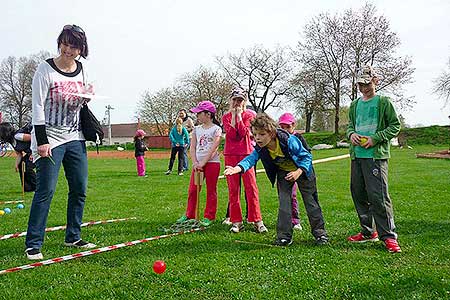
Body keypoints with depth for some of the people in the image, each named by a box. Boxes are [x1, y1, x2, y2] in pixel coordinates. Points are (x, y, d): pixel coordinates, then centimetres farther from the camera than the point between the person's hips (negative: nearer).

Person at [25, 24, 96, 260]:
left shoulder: (81, 70, 7)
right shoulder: (46, 69, -10)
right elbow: (37, 106, -12)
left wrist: (86, 98, -3)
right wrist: (42, 141, -18)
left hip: (75, 138, 6)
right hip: (50, 138, -6)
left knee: (79, 189, 7)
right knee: (45, 191, -8)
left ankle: (73, 237, 22)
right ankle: (33, 244, 3)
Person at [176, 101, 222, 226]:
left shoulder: (216, 129, -4)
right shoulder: (196, 129, 12)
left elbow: (213, 149, -12)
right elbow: (192, 148, 7)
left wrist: (203, 163, -17)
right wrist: (195, 163, -7)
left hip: (212, 162, -5)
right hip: (198, 164, 5)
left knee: (211, 191, 3)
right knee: (192, 190, 7)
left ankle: (209, 217, 11)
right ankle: (189, 215, 19)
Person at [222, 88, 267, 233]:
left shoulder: (249, 115, 5)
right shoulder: (226, 117, 9)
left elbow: (243, 133, -11)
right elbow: (231, 135, -8)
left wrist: (239, 115, -8)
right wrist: (233, 115, -8)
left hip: (246, 152, -2)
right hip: (230, 155, 2)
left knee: (251, 186, -7)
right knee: (233, 188, 1)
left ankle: (257, 220, -2)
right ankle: (236, 221, 7)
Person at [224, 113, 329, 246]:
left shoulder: (289, 141, -35)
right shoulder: (260, 149, -23)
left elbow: (307, 156, -23)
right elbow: (251, 158, -38)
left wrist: (298, 172, -35)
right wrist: (238, 168, -58)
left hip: (302, 170, -3)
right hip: (283, 173, 4)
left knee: (310, 201, 2)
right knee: (283, 202, -4)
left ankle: (320, 232, 16)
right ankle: (284, 236, 2)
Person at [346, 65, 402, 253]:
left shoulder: (383, 102, 1)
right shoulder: (355, 105, 16)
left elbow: (395, 126, 0)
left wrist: (375, 138, -12)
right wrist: (351, 134, 2)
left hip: (376, 155, -6)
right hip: (357, 155, 6)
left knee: (378, 195, -12)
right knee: (358, 194, 9)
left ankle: (388, 236, -3)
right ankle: (368, 232, 22)